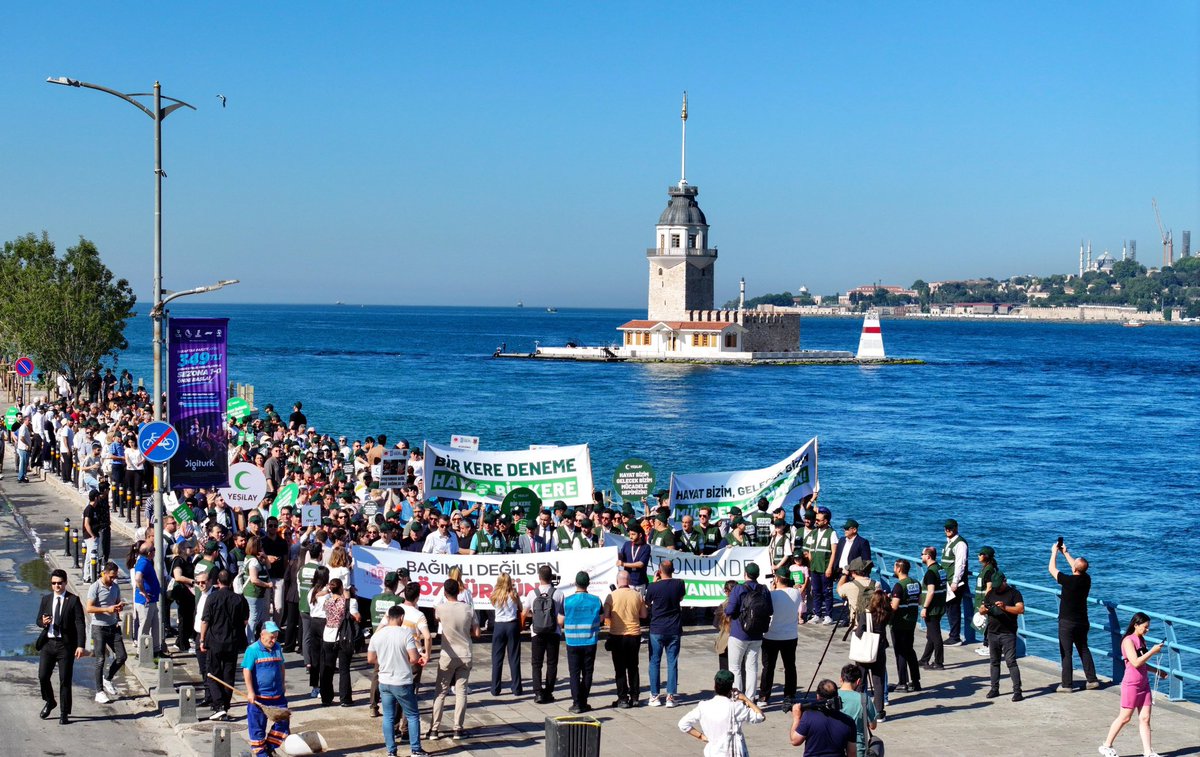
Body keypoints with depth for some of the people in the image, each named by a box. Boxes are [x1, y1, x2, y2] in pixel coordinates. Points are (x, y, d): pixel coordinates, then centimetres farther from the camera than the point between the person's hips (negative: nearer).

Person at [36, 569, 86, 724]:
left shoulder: (73, 600, -3)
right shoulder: (46, 599, 10)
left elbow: (80, 624, -7)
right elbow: (38, 620, 15)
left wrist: (80, 645, -15)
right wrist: (43, 622, -11)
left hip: (65, 644, -4)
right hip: (48, 643, 4)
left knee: (65, 680, 0)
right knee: (42, 676, -1)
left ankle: (64, 713, 11)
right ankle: (50, 702, 26)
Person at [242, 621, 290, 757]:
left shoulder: (277, 648, 6)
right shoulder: (253, 650, -11)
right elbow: (247, 671, -13)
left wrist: (282, 686, 19)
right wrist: (250, 692, -17)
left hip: (277, 695, 5)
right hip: (259, 696, -5)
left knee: (282, 721, 5)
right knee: (257, 725, 5)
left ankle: (270, 746, 20)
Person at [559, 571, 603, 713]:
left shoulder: (567, 601, -9)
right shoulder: (595, 600, -6)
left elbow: (560, 621, -3)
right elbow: (601, 617, 8)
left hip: (572, 642, -1)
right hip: (590, 642, 1)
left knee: (574, 673, 5)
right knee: (587, 673, 10)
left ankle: (576, 703, -1)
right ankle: (583, 702, 12)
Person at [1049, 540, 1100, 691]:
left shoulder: (1068, 581, -20)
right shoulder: (1086, 579, -4)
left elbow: (1052, 569, -6)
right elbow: (1076, 567, 17)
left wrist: (1054, 552, 6)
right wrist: (1065, 552, 23)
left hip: (1067, 623, -6)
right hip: (1082, 621, 6)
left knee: (1066, 653, -1)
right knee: (1084, 650, 16)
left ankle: (1067, 684, 1)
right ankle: (1092, 680, 15)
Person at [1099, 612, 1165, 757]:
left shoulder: (1142, 640, 11)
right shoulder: (1128, 641, -14)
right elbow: (1135, 662, -24)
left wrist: (1157, 671, 11)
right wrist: (1152, 651, -21)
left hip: (1144, 684, 7)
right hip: (1131, 685, -7)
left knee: (1145, 718, 3)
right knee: (1125, 717, 1)